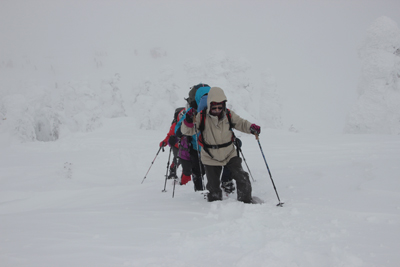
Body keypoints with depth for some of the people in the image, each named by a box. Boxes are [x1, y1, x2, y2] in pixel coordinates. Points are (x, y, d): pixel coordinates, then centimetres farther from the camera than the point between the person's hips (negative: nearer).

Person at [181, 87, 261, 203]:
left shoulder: (229, 115, -9)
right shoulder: (202, 117, -16)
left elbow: (241, 123, 4)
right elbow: (188, 131, -14)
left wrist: (251, 127, -16)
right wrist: (188, 121, -36)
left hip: (229, 153, 2)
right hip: (211, 158, -2)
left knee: (242, 178, -4)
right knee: (213, 188, 5)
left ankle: (246, 201, 16)